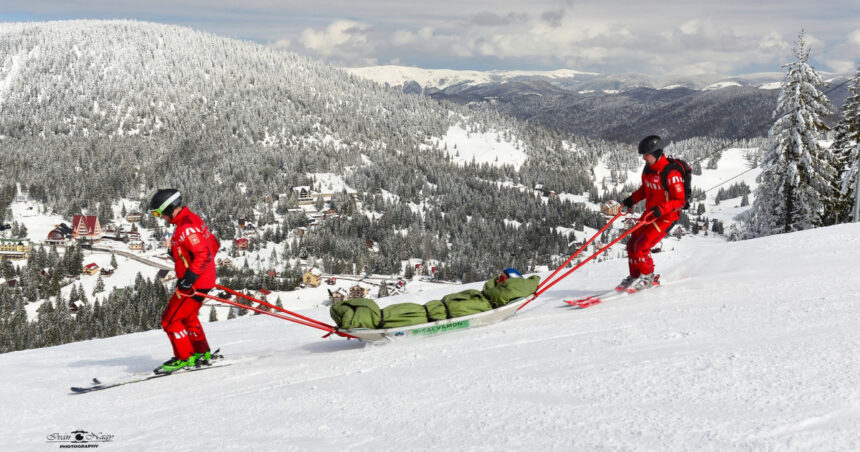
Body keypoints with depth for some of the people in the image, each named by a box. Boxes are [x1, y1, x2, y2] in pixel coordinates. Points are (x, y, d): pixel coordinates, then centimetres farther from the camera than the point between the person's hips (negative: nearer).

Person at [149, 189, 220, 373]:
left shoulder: (186, 227, -22)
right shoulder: (192, 219, 9)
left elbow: (204, 254, -29)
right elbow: (214, 244, 18)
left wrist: (189, 277, -28)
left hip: (194, 284, -11)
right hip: (204, 278, 11)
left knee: (170, 320, -2)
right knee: (187, 317, 25)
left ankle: (185, 358, 6)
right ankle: (202, 354, 34)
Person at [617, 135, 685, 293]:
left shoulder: (671, 174, -24)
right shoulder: (648, 169, 1)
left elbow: (680, 201, -21)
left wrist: (661, 209, -35)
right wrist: (632, 199, 1)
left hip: (667, 216, -8)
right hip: (650, 213, 8)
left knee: (641, 246, -16)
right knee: (632, 243, 5)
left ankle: (647, 278, 4)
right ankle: (635, 277, 20)